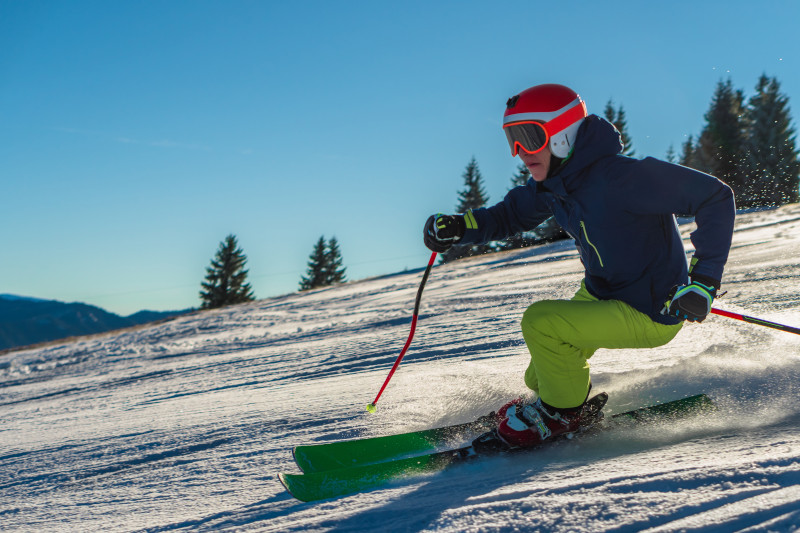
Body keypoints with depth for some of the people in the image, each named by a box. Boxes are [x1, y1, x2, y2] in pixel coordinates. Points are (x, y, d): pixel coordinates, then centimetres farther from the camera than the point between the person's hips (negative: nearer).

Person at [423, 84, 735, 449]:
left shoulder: (618, 177, -31)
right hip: (600, 294, 8)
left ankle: (562, 413, 3)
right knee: (541, 375, 15)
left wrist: (704, 280, -30)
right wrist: (457, 227, -9)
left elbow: (715, 197, -27)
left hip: (650, 315, -8)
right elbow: (511, 214, 12)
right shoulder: (553, 181, -6)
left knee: (540, 322, -21)